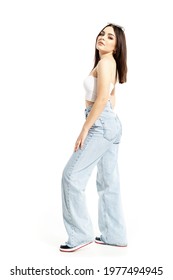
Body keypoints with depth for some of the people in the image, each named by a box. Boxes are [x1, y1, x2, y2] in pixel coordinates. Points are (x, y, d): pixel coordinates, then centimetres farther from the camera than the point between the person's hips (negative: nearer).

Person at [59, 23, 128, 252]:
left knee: (72, 176, -8)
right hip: (111, 124, 10)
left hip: (100, 124, -10)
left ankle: (81, 234, -2)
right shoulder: (110, 63, 19)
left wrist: (84, 129, -19)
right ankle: (114, 235, 17)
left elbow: (102, 98, -21)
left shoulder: (105, 62, -10)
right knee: (108, 182, 11)